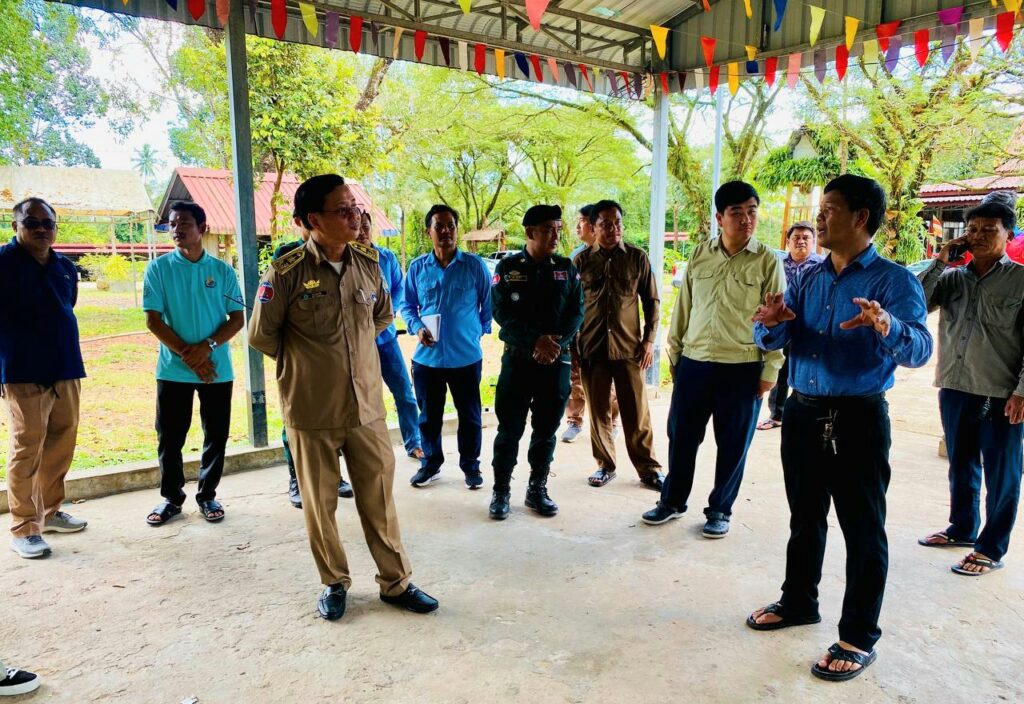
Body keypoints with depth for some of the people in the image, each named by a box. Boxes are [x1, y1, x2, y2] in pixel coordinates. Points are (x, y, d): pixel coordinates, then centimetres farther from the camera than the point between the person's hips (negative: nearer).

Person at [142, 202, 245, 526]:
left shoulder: (222, 270, 3)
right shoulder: (159, 268, 0)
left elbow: (237, 318, 1)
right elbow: (153, 320, -4)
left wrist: (206, 346, -15)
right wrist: (187, 355, -13)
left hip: (217, 368, 1)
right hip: (173, 369, 0)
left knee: (216, 435, 7)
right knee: (170, 437, 7)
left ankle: (207, 495, 23)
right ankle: (171, 498, 23)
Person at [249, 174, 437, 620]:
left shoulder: (368, 263, 1)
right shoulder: (287, 272, -12)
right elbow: (261, 334, -1)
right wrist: (306, 365, 7)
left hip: (366, 404, 3)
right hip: (312, 411, -3)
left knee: (379, 497, 11)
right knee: (320, 502, 11)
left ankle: (395, 582, 26)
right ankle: (334, 583, 32)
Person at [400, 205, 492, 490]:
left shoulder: (474, 264, -4)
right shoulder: (417, 267, 1)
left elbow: (488, 304, 6)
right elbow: (407, 305, 10)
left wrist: (479, 332, 6)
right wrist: (417, 327, -7)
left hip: (466, 356, -1)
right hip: (427, 356, 2)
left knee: (469, 415, 11)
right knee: (429, 415, 14)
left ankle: (470, 465, 28)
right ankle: (431, 464, 32)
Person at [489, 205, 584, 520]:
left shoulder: (566, 268, 7)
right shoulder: (507, 267, 0)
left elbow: (577, 311, 1)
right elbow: (502, 312, -8)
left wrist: (556, 342, -15)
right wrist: (536, 340, -18)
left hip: (557, 360, 2)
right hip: (518, 358, -2)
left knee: (546, 430, 9)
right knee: (510, 429, 2)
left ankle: (537, 490, 22)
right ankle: (501, 491, 15)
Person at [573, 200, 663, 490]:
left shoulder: (637, 257, 2)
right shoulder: (581, 260, 3)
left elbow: (652, 301, 7)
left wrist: (649, 340, 0)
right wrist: (572, 345, 5)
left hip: (629, 346, -1)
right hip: (592, 347, 1)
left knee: (637, 412, 4)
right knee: (598, 411, 8)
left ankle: (648, 468, 18)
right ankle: (605, 465, 24)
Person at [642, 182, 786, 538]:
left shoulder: (768, 261, -5)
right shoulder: (699, 255, 4)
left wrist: (770, 371, -6)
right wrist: (674, 352, 11)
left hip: (742, 368, -3)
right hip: (693, 362, 3)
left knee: (733, 445, 8)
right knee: (681, 435, 11)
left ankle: (720, 510, 26)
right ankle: (672, 500, 30)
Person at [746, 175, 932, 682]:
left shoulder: (894, 280, -8)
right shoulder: (808, 279, 9)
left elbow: (919, 350, -20)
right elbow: (774, 341, 3)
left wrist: (888, 326, -42)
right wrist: (770, 324, -21)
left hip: (858, 419, -5)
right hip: (802, 413, 6)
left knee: (862, 529, 5)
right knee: (804, 517, 19)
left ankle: (858, 638, 20)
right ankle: (798, 603, 37)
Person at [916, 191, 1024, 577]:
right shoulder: (953, 278, 6)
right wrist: (940, 261, -8)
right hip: (954, 389, 4)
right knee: (961, 466, 18)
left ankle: (991, 549, 20)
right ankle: (963, 528, 36)